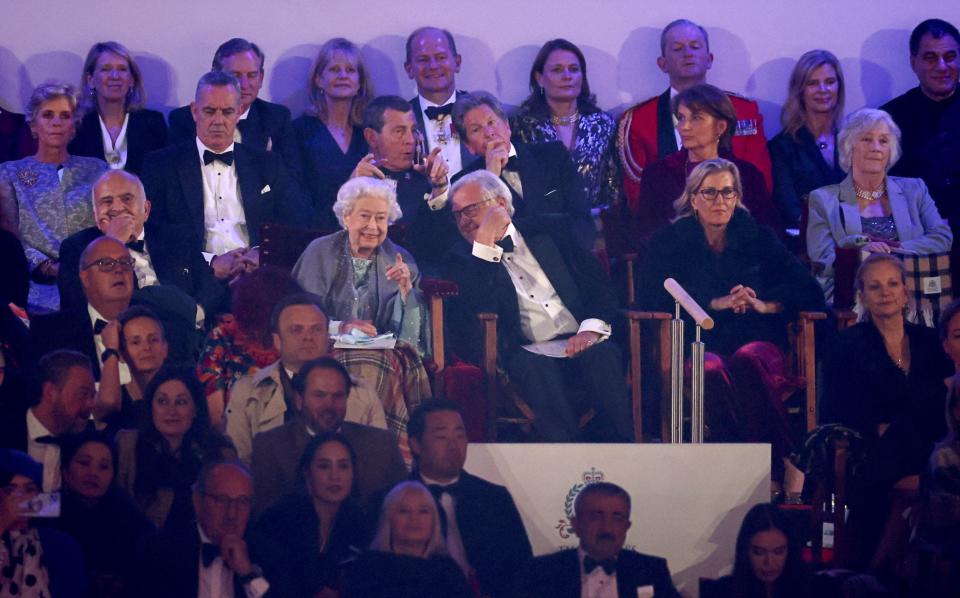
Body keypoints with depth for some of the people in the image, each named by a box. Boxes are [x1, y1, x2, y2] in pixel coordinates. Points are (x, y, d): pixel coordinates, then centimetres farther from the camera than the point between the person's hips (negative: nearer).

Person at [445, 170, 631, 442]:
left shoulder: (549, 232, 18)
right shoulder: (464, 259, 13)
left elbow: (599, 283, 11)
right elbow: (474, 310, -7)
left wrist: (591, 328, -8)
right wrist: (485, 244, -6)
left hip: (579, 344, 2)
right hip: (528, 353, -2)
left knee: (604, 353, -31)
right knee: (535, 366, -35)